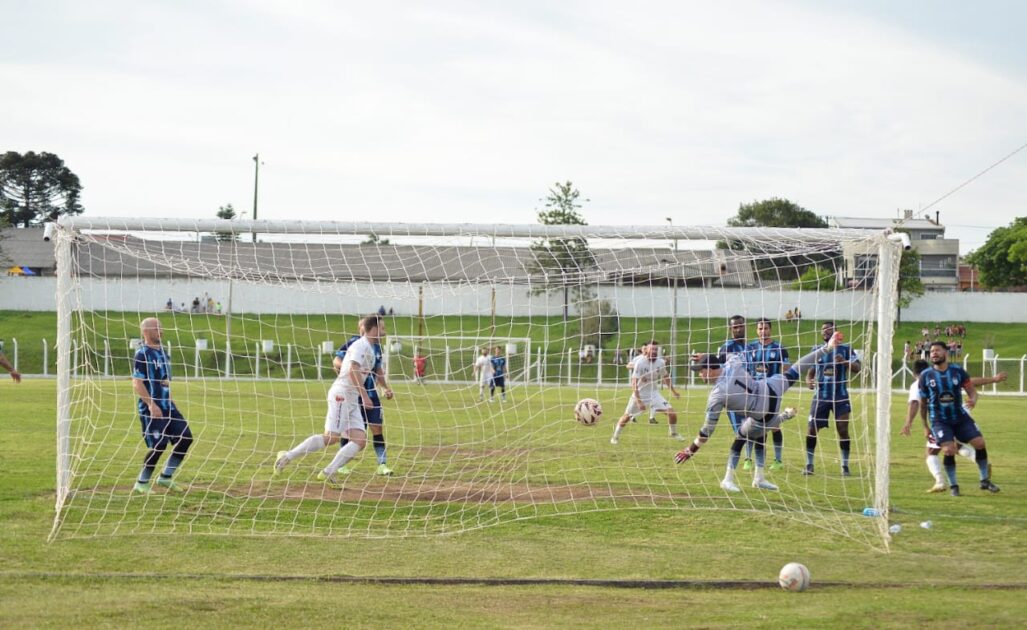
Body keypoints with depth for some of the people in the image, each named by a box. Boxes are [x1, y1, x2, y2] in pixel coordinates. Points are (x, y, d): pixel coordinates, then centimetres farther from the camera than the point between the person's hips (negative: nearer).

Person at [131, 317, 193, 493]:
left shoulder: (162, 351, 15)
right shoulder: (142, 354, -12)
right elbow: (137, 383, -17)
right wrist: (151, 404, -23)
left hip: (167, 405, 9)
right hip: (152, 409, -9)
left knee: (185, 439, 4)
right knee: (158, 445, -11)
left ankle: (165, 478, 15)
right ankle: (141, 483, 6)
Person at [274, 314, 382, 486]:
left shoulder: (370, 349, 18)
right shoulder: (361, 346, -11)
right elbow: (353, 371, -24)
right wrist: (364, 395, -28)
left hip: (352, 400, 9)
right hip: (341, 395, -9)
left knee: (360, 441, -3)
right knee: (331, 437, -13)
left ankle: (328, 473, -4)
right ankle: (287, 456, -3)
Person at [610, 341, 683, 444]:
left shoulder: (660, 362, -8)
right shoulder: (640, 363, -22)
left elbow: (665, 377, 12)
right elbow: (634, 383, -23)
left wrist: (673, 391, 18)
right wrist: (638, 401, -29)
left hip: (654, 394, 3)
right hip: (639, 394, -3)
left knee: (672, 413, -8)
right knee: (627, 416, 6)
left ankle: (674, 433, 19)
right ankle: (615, 437, 29)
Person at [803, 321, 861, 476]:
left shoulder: (846, 349, 3)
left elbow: (858, 368, -6)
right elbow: (810, 371, 13)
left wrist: (844, 362, -25)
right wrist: (809, 381, -11)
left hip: (840, 397, -2)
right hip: (820, 397, 2)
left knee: (843, 430, -7)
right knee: (812, 429, -4)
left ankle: (845, 466, 4)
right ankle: (809, 464, 7)